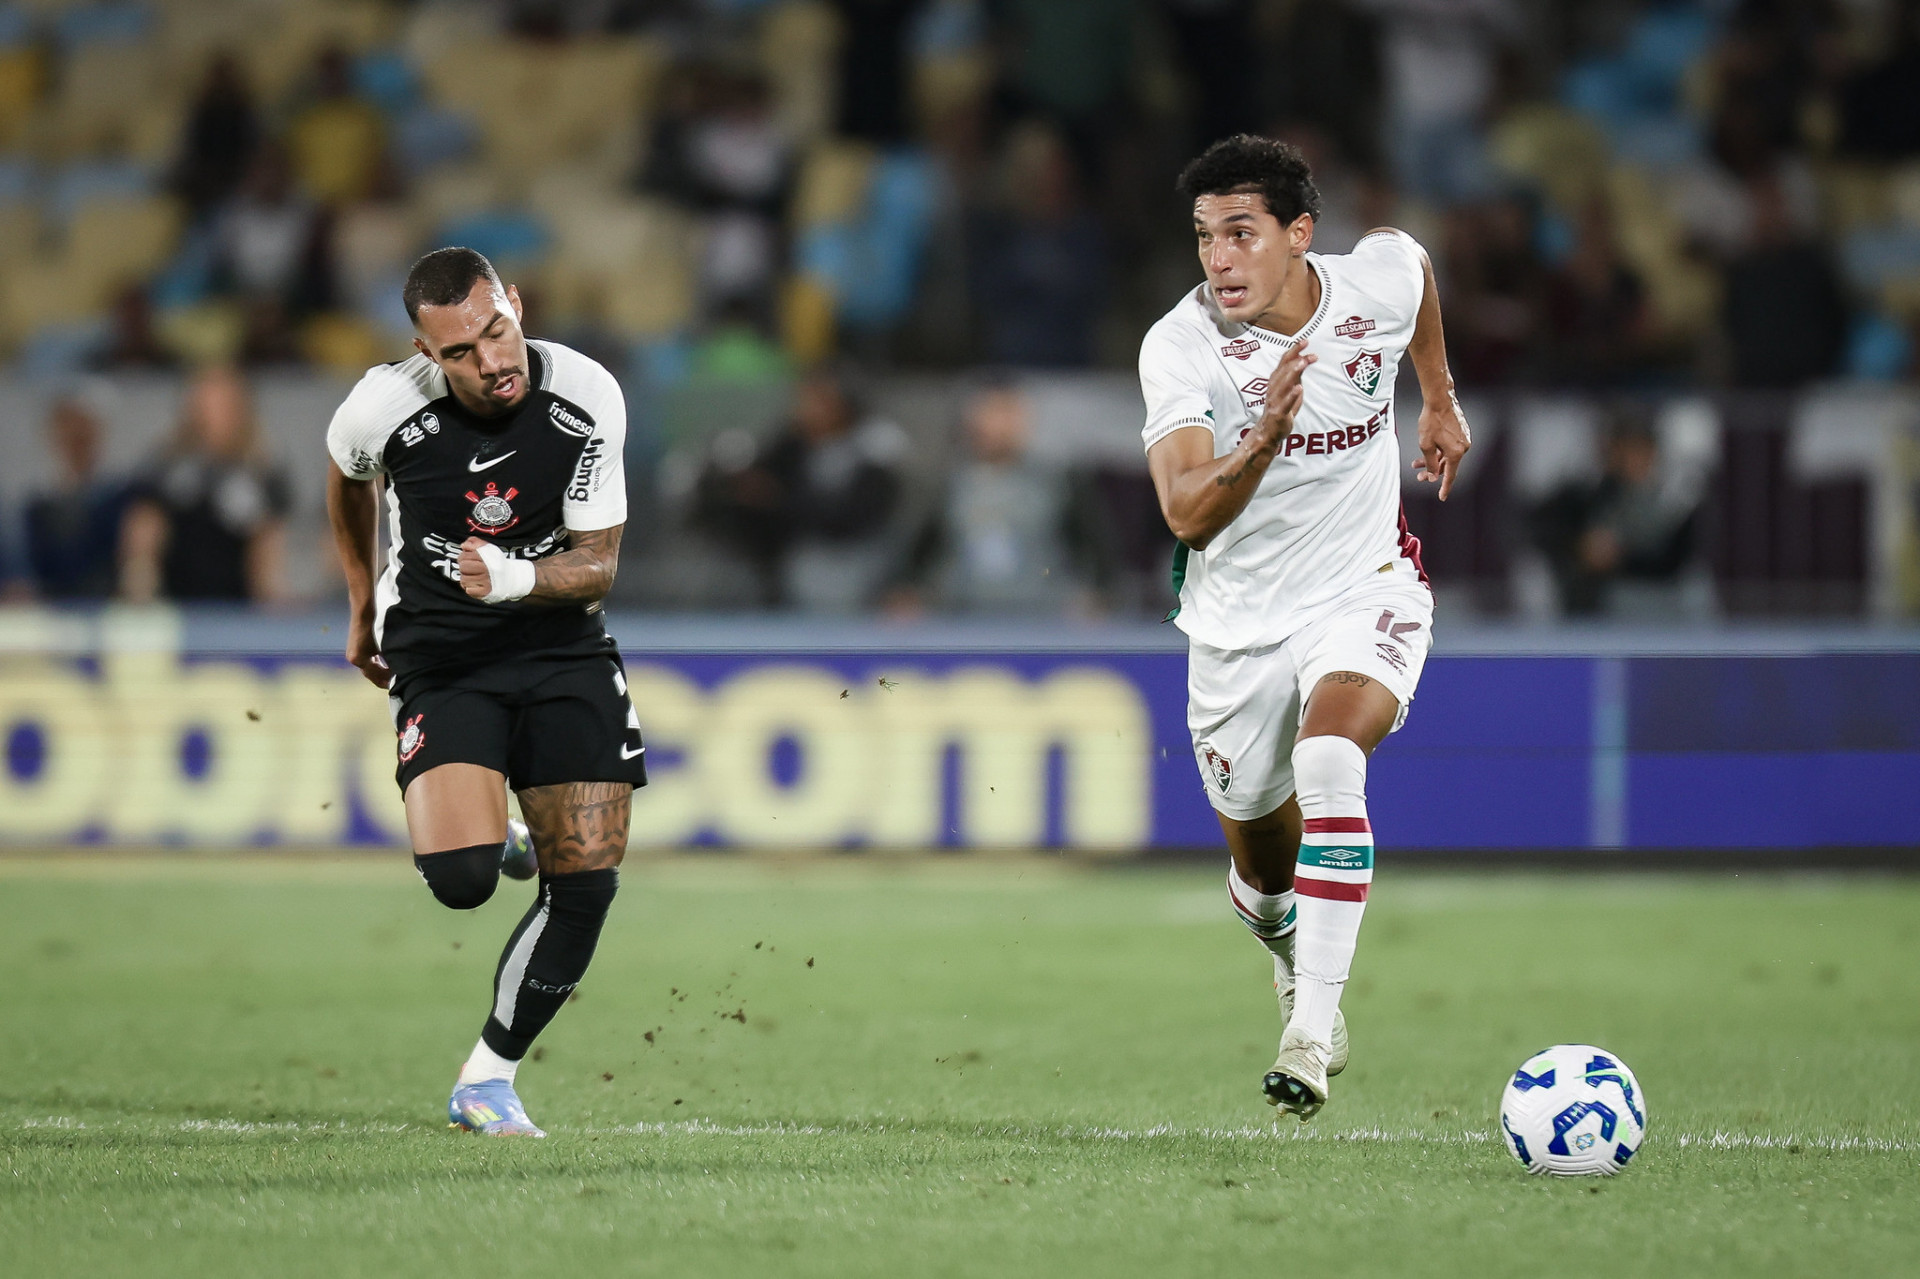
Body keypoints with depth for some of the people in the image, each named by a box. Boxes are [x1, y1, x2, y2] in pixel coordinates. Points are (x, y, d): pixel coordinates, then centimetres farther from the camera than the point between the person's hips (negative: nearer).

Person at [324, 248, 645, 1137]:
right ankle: (488, 839, 18)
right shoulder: (384, 409, -17)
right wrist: (362, 604, 20)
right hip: (439, 659, -2)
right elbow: (346, 473, 10)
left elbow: (597, 563, -9)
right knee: (461, 880, -22)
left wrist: (517, 579, -30)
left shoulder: (587, 399, -15)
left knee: (587, 886, -5)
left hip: (563, 649, 2)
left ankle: (487, 1081, 13)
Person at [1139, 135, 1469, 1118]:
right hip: (1237, 624, 1)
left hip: (1366, 594, -1)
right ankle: (1293, 956, 51)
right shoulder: (1178, 347, -20)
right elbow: (1187, 513, -31)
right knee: (1264, 871, 12)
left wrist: (1440, 399, 22)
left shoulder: (1378, 282, -14)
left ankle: (1312, 1034, -32)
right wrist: (1266, 436, -48)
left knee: (1327, 766, -30)